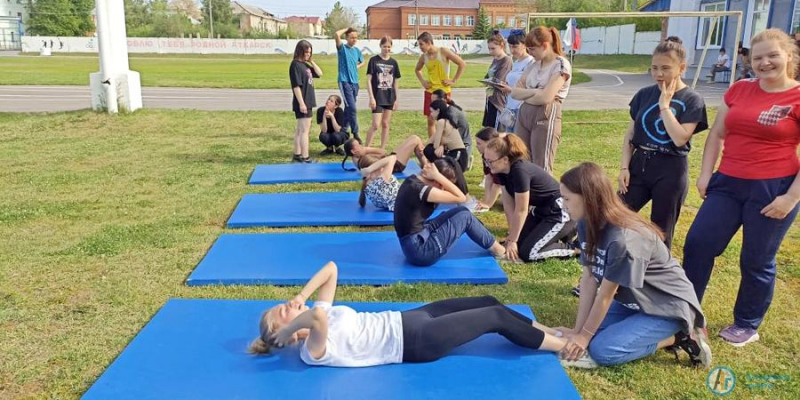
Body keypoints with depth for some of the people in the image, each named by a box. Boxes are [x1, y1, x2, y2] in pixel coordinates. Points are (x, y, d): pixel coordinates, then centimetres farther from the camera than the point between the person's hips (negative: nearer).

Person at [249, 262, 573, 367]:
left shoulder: (322, 314, 5)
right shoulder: (314, 351, -19)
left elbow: (331, 268, 6)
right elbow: (316, 317, -44)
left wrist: (302, 296, -5)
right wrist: (283, 333, -26)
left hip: (404, 320, 8)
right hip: (415, 343, -8)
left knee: (488, 302, 11)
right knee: (497, 318, -4)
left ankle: (549, 332, 29)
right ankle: (566, 346, 14)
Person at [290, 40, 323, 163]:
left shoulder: (305, 64, 13)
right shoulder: (296, 65, -13)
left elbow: (319, 73, 16)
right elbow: (296, 86, -19)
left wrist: (311, 61, 5)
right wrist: (301, 103, -21)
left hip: (308, 102, 9)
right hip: (302, 103, -9)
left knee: (300, 130, 13)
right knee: (304, 130, -7)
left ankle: (297, 156, 20)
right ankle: (305, 158, -4)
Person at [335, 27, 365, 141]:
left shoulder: (357, 50, 13)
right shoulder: (342, 48, -3)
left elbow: (362, 62, 31)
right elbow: (336, 35, -21)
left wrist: (358, 66, 9)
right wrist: (346, 29, -5)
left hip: (355, 82, 6)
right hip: (345, 81, -6)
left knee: (349, 108, 11)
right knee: (352, 108, -14)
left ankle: (343, 131, 22)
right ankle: (355, 133, -8)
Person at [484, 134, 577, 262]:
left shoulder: (520, 171, -31)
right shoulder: (502, 171, -5)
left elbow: (521, 210, -25)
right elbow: (508, 204, -1)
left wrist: (512, 240, -16)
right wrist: (512, 236, -2)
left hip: (560, 210, -9)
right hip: (541, 208, 9)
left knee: (527, 254, -15)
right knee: (518, 242, 6)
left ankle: (576, 248, 2)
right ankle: (562, 230, 19)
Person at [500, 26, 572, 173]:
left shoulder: (561, 65, -7)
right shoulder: (534, 64, 14)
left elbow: (545, 98, -17)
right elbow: (515, 92, 8)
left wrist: (523, 94, 0)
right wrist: (535, 92, -10)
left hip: (545, 117, -7)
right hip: (524, 115, 7)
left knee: (541, 169, -2)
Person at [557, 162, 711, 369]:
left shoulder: (623, 239, -33)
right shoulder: (588, 225, -8)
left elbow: (606, 295, -23)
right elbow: (589, 279, -7)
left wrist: (584, 336, -12)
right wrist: (578, 330, -9)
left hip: (669, 306, -8)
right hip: (634, 300, 8)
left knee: (602, 350, -18)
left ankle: (679, 337, -1)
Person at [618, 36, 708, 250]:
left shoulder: (692, 100, -7)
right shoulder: (644, 94, 5)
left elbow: (680, 138, -20)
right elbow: (630, 134, 8)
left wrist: (665, 104, -16)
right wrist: (624, 167, 0)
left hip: (670, 170, -4)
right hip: (640, 164, 4)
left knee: (660, 232, 6)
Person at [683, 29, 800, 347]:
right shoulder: (739, 89, 7)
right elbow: (717, 134, 12)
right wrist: (705, 174, 5)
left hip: (773, 189, -5)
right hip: (728, 183, 5)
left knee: (757, 261, 7)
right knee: (698, 244, 4)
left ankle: (747, 325, 26)